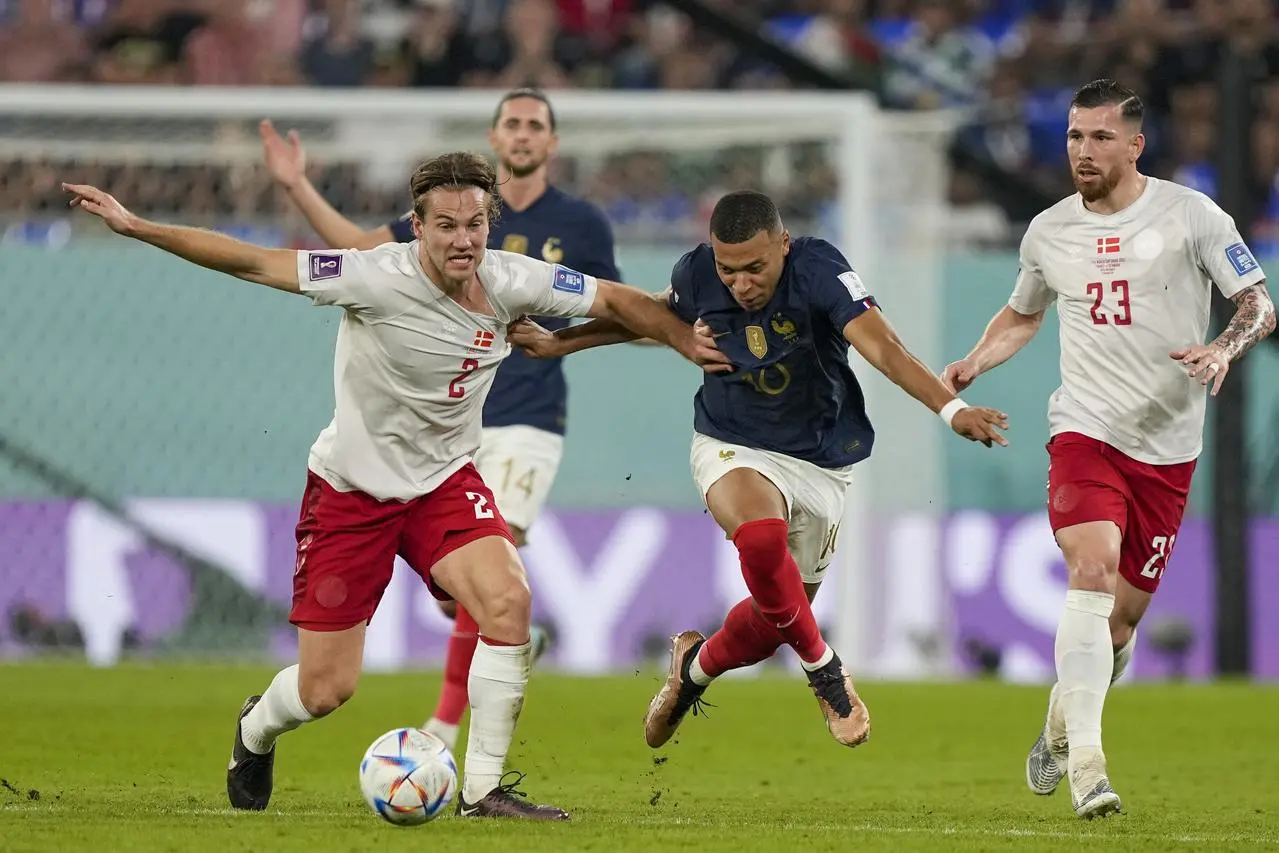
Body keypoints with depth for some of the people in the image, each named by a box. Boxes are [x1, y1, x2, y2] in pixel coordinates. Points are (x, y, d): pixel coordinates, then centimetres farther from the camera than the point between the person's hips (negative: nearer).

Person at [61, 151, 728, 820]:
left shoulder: (510, 282, -12)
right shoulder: (379, 280, -24)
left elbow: (617, 300, 4)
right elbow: (252, 263, -24)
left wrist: (692, 345, 11)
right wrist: (134, 227, -28)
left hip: (444, 481, 3)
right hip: (351, 489, -3)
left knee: (508, 600, -26)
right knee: (325, 690, -1)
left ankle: (482, 791, -14)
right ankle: (255, 731, 38)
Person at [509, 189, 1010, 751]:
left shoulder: (819, 270, -24)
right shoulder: (696, 275, -14)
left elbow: (880, 346, -36)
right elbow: (658, 318, 10)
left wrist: (950, 408, -50)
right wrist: (559, 342, 15)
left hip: (821, 464, 0)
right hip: (731, 447, 0)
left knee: (776, 616, 8)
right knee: (761, 536, -34)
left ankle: (697, 667, 42)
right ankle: (822, 666, -11)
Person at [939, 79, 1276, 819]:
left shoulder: (1191, 215, -2)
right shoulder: (1049, 232, 8)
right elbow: (1022, 315, 26)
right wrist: (974, 365, 8)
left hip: (1167, 445, 0)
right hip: (1085, 430, 0)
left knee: (1123, 615, 5)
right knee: (1092, 572, -23)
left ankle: (1060, 731, 32)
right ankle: (1086, 761, -28)